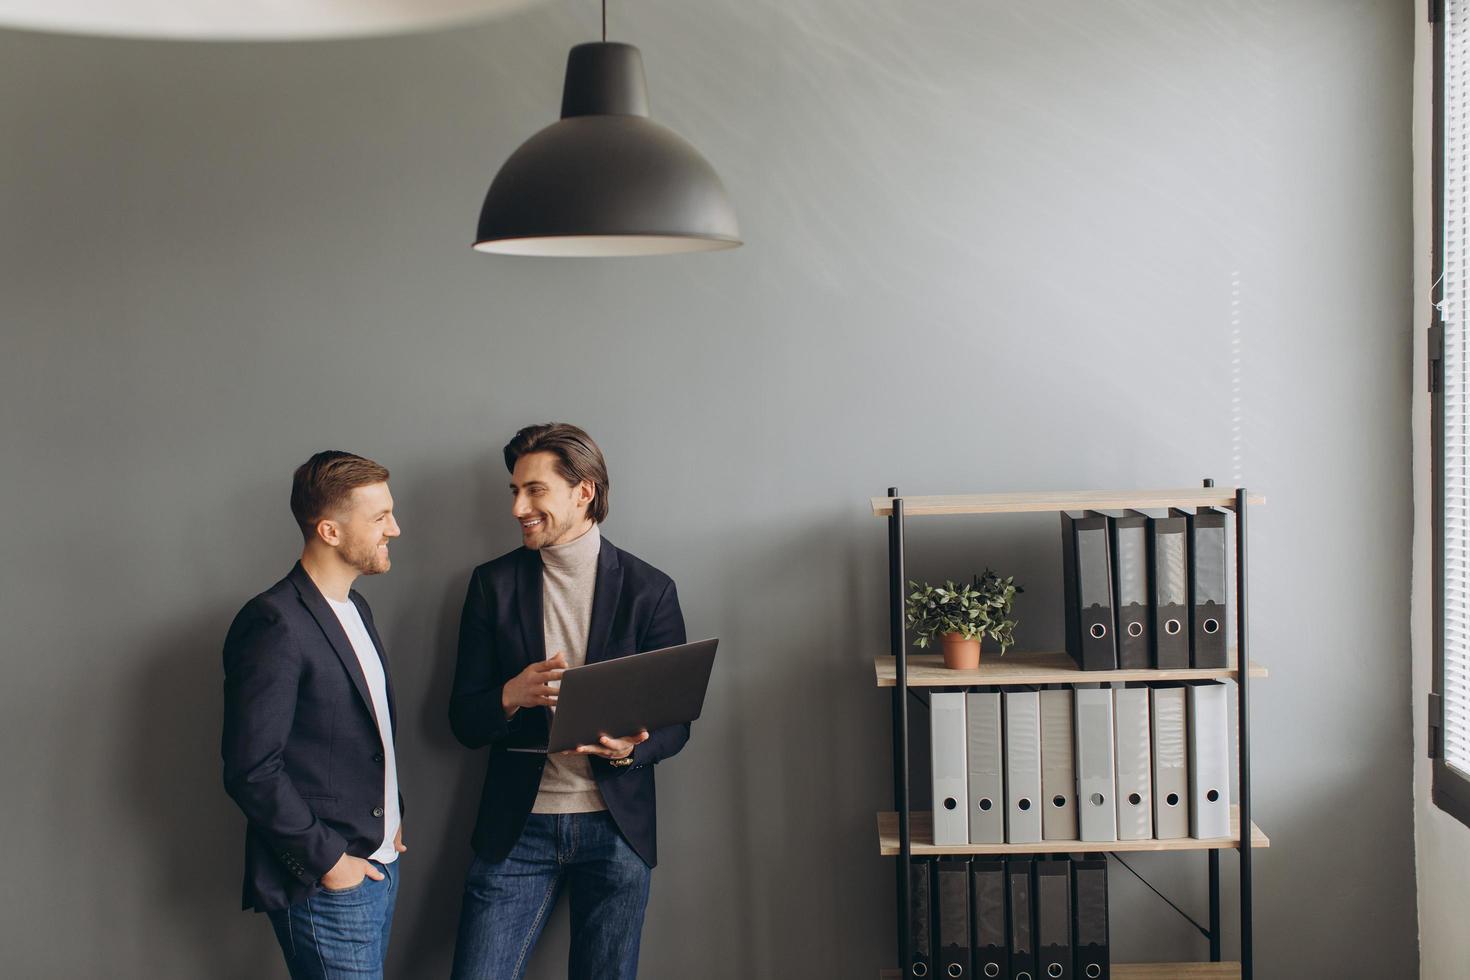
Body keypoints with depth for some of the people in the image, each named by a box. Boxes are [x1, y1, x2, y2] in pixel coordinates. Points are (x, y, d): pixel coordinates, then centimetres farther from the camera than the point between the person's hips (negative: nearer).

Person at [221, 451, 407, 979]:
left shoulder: (354, 608, 13)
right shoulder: (274, 624, -17)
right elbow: (252, 770, -20)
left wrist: (392, 815, 10)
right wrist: (327, 860, -15)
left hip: (380, 862, 9)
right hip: (326, 887, -9)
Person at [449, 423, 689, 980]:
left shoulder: (649, 590, 0)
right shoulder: (494, 584, 3)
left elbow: (676, 723, 2)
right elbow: (463, 721, 4)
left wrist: (630, 748, -20)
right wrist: (513, 696, -18)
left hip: (615, 826, 0)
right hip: (517, 827, 1)